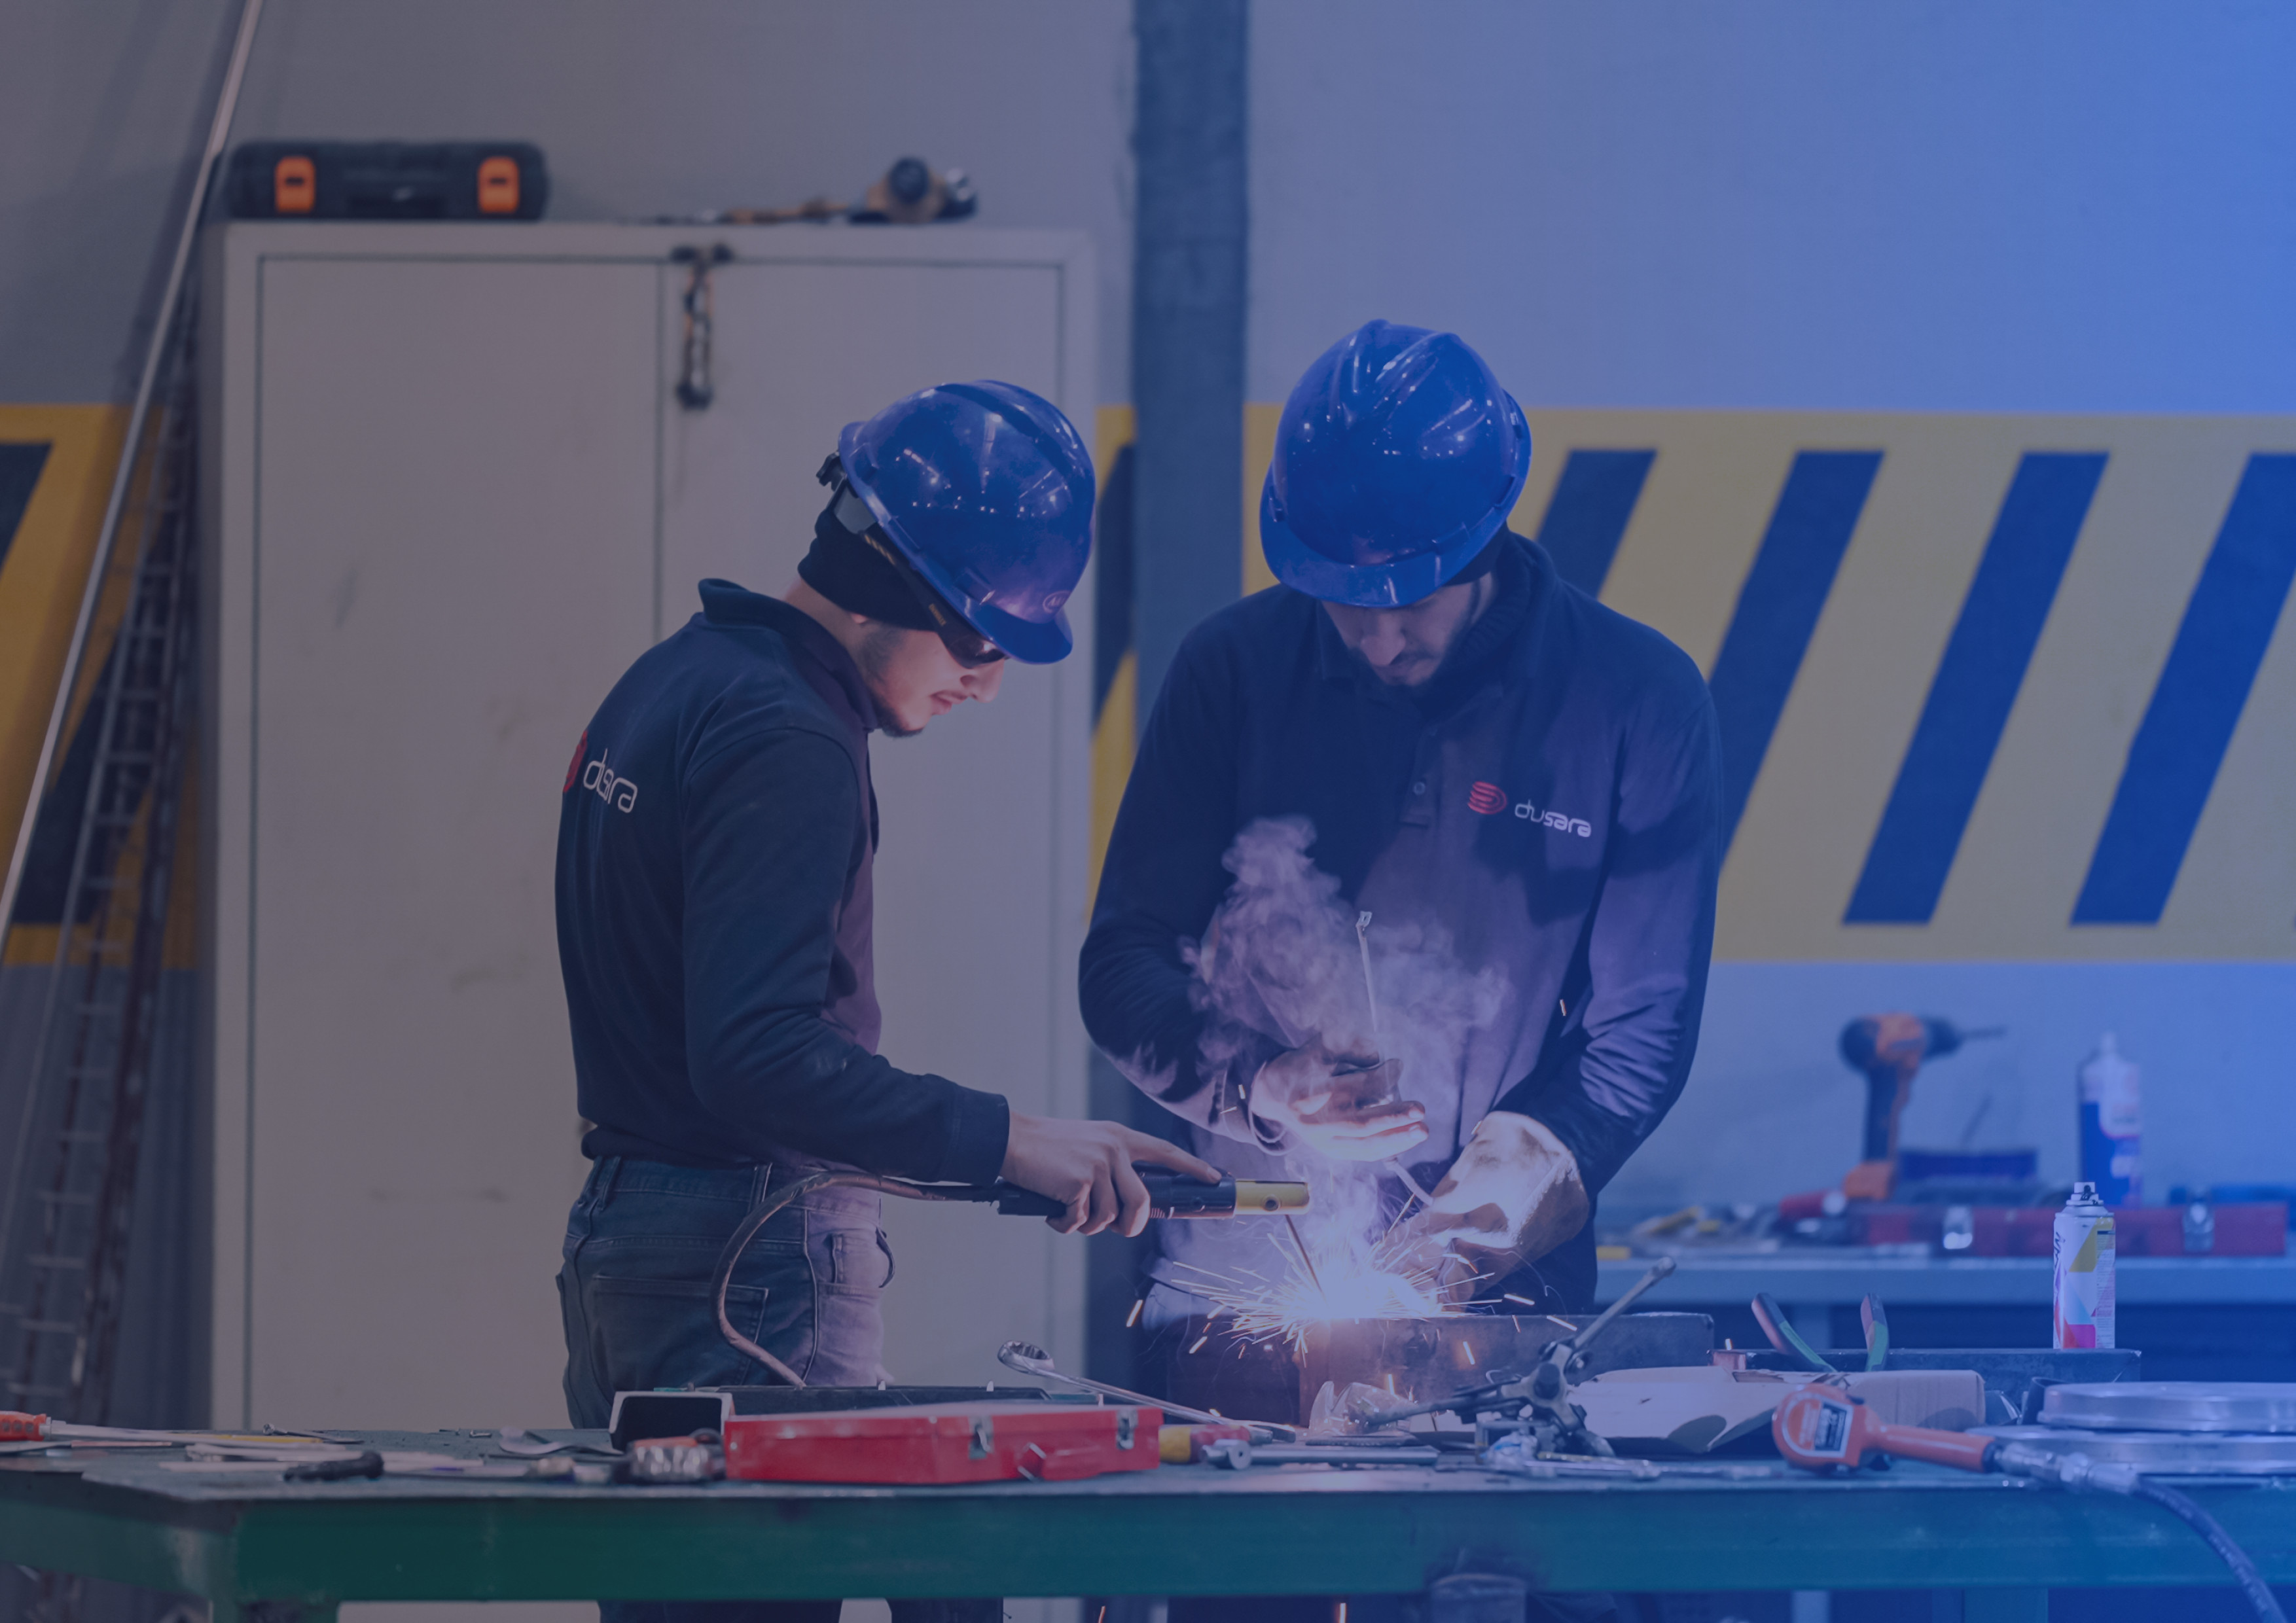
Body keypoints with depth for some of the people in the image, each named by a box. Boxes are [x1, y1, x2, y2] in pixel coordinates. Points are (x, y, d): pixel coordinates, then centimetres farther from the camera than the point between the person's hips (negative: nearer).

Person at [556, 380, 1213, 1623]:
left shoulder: (673, 683, 15)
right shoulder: (786, 743, -17)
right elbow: (755, 1055, -26)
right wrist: (1008, 1142, -25)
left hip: (622, 1237, 10)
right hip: (758, 1272, -10)